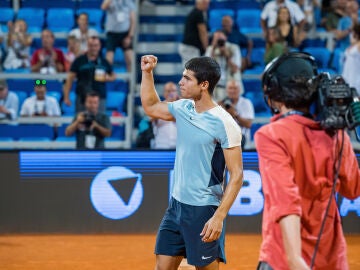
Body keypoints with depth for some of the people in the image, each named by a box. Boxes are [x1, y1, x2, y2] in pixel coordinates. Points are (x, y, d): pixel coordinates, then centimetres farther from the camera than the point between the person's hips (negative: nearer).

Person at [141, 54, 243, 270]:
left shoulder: (224, 124, -17)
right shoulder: (183, 108, 4)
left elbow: (236, 175, -17)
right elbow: (151, 107, 26)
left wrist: (219, 217, -22)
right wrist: (147, 73, 12)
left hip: (204, 211, -7)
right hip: (177, 204, 7)